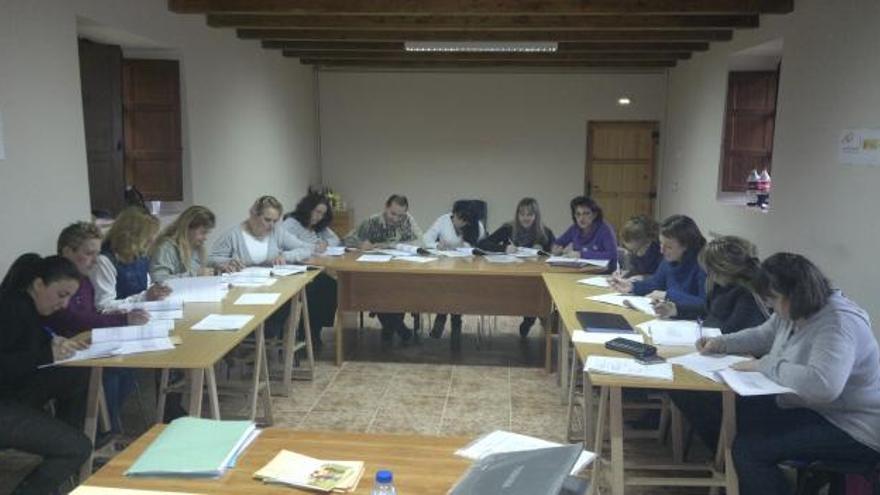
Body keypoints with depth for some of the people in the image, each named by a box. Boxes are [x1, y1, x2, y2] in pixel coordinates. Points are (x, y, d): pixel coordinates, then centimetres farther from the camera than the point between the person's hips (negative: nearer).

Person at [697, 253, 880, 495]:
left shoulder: (838, 324, -27)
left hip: (851, 430, -9)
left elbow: (822, 385, -43)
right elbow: (762, 335, 22)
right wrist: (721, 343, 7)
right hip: (805, 408, 9)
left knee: (750, 449, -22)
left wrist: (765, 364, -30)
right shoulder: (792, 312, 1)